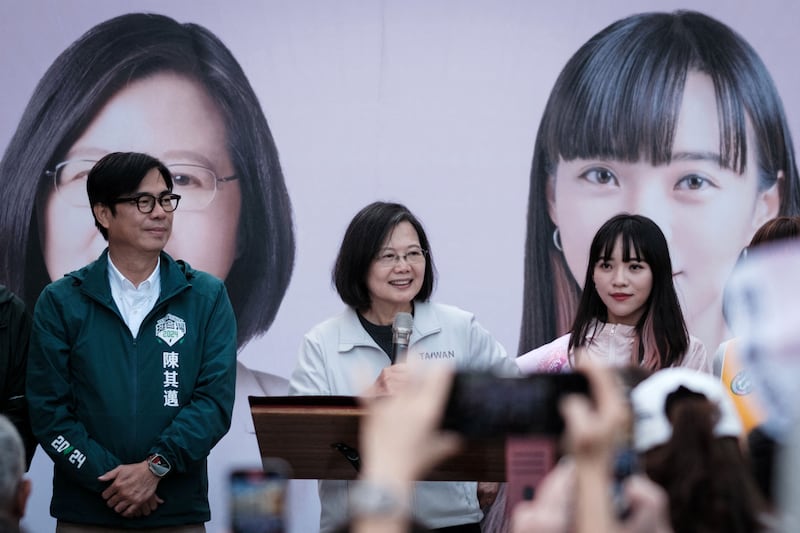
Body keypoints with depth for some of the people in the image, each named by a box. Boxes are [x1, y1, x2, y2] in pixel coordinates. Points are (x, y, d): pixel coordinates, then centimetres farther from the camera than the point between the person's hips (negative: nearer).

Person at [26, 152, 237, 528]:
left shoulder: (207, 297, 4)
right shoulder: (60, 302, 2)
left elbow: (216, 399, -4)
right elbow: (48, 410, -3)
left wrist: (156, 467, -15)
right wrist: (110, 479, -13)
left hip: (180, 512, 0)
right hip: (85, 513, 0)